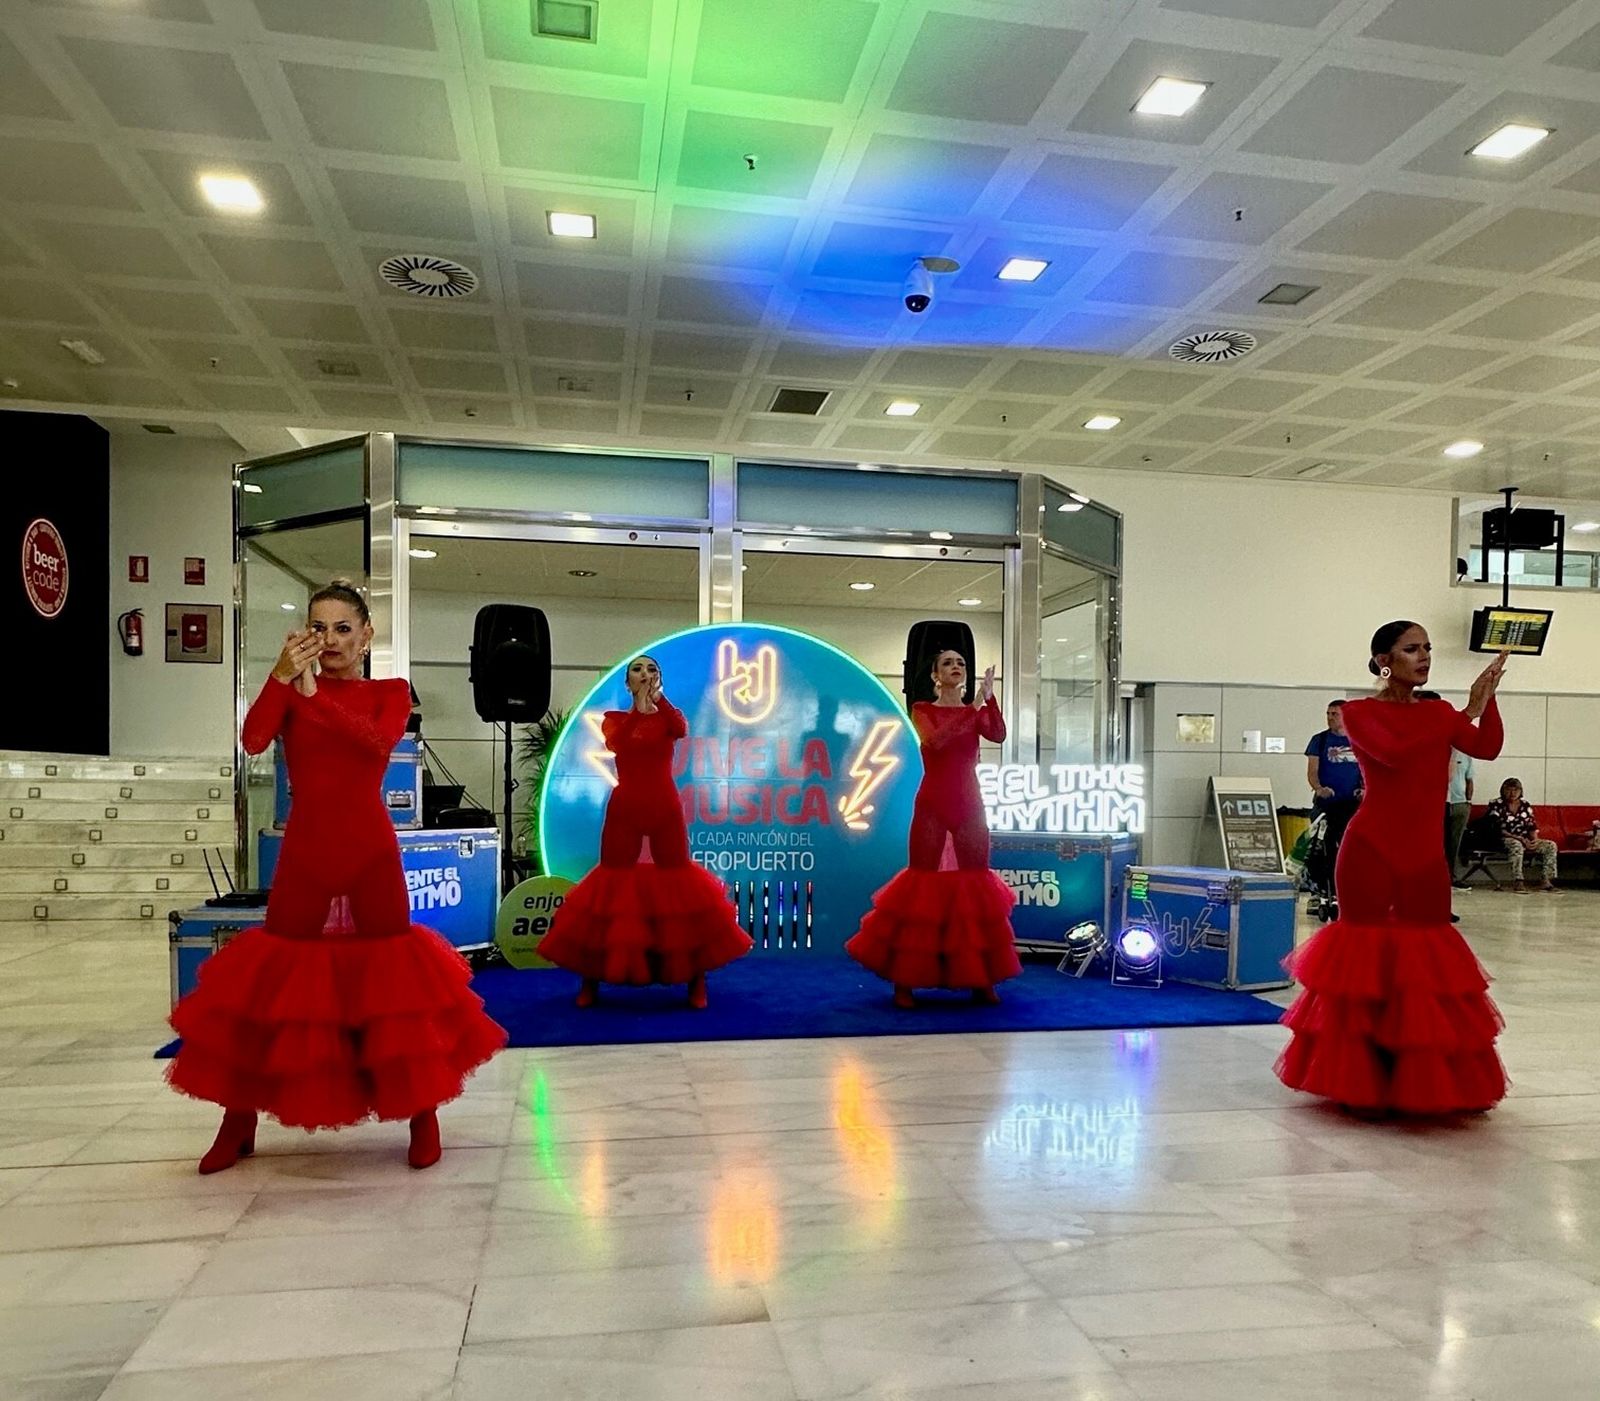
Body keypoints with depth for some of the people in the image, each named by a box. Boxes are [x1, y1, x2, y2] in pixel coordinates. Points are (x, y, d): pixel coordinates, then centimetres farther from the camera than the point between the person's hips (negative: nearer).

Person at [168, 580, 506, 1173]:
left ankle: (422, 1116, 14)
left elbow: (379, 741, -17)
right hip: (303, 852, 1)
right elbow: (254, 740, -12)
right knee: (274, 981, 6)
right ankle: (238, 1125, 20)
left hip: (369, 852, -1)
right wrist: (282, 675, -25)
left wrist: (314, 694, -25)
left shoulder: (390, 693, 5)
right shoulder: (290, 688, 7)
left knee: (390, 980, 2)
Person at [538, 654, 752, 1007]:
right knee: (614, 882, 0)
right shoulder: (615, 719, 9)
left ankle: (696, 981, 8)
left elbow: (681, 730, -16)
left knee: (676, 883, 0)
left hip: (665, 808, 0)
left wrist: (657, 696, -16)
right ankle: (591, 981, 11)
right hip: (625, 809, 0)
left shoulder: (669, 715, 9)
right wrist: (639, 706, -14)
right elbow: (615, 743, -15)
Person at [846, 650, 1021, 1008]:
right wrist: (973, 709, -20)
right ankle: (904, 980, 4)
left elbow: (999, 735, -10)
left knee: (978, 881, 3)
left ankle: (982, 980, 11)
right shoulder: (922, 710, 2)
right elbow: (936, 740, -19)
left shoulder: (975, 713, 11)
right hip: (932, 805, -3)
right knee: (923, 881, -3)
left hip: (969, 805, 3)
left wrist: (989, 696, -20)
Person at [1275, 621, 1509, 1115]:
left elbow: (1488, 748, -2)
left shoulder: (1438, 713, 13)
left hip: (1426, 856, 5)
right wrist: (1466, 712, -15)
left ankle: (1424, 1083, 16)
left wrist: (1487, 699, -16)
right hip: (1371, 851, -5)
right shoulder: (1360, 712, -1)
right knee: (1367, 961, 0)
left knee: (1430, 966, 5)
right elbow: (1393, 752, -20)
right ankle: (1363, 1082, 10)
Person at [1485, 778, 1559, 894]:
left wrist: (1535, 840, -11)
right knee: (1516, 845, -38)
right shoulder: (1496, 805, -4)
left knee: (1551, 845, -12)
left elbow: (1533, 827, 11)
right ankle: (1517, 882, -43)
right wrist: (1519, 838, -20)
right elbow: (1498, 829, -12)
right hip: (1505, 840, -6)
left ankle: (1548, 881, -19)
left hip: (1525, 841, 6)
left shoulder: (1526, 806, 14)